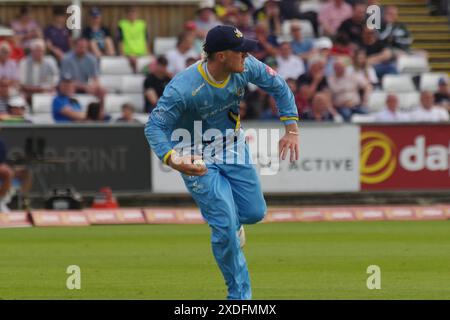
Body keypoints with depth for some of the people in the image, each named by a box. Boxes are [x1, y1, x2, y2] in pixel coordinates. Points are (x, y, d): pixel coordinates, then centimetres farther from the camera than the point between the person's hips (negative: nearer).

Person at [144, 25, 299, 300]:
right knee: (226, 225, -10)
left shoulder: (246, 67, -17)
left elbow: (277, 86, 0)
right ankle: (240, 294, 8)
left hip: (234, 149, 5)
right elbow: (155, 126, -29)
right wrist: (172, 159, -46)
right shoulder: (183, 88, -34)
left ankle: (231, 222, 46)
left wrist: (292, 128, -6)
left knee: (254, 213, 8)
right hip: (199, 159, -5)